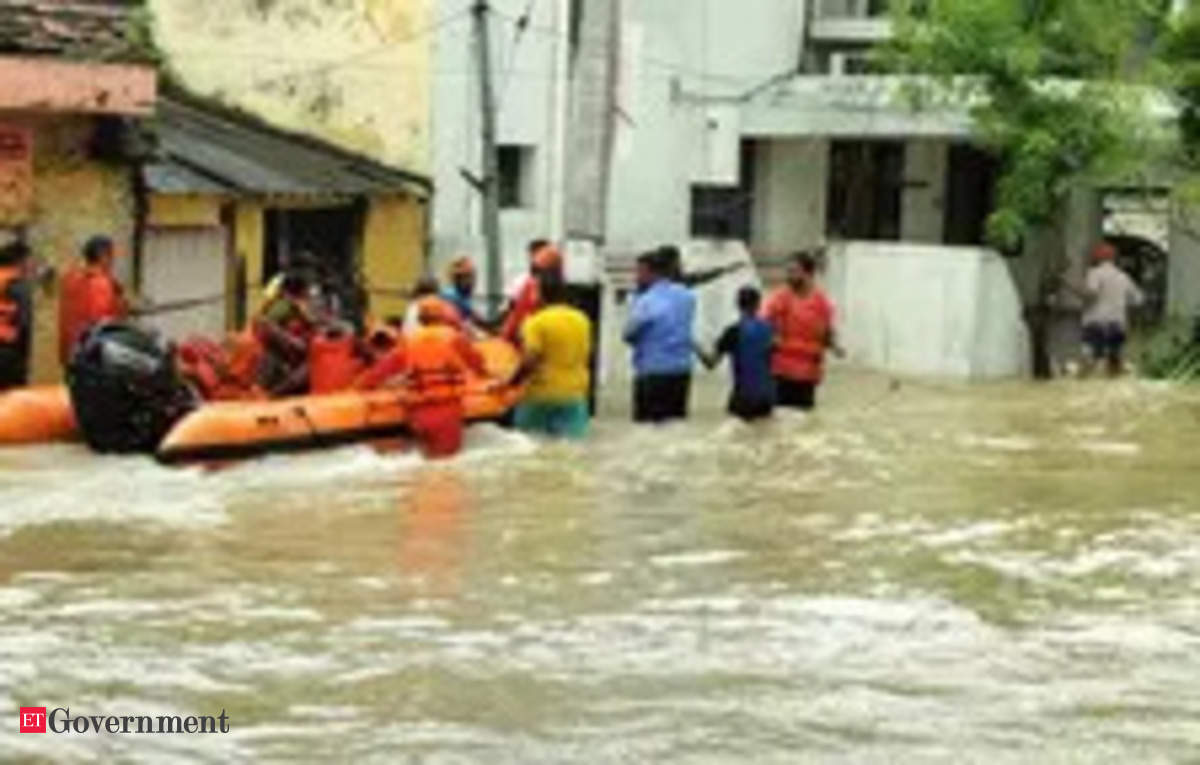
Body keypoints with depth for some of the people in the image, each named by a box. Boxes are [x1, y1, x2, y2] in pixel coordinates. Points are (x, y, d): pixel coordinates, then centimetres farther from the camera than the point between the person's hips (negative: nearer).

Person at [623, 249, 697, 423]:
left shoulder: (646, 301, -15)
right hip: (682, 370, 7)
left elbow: (629, 335, -6)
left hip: (653, 373, -7)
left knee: (647, 426, -2)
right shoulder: (687, 296, 6)